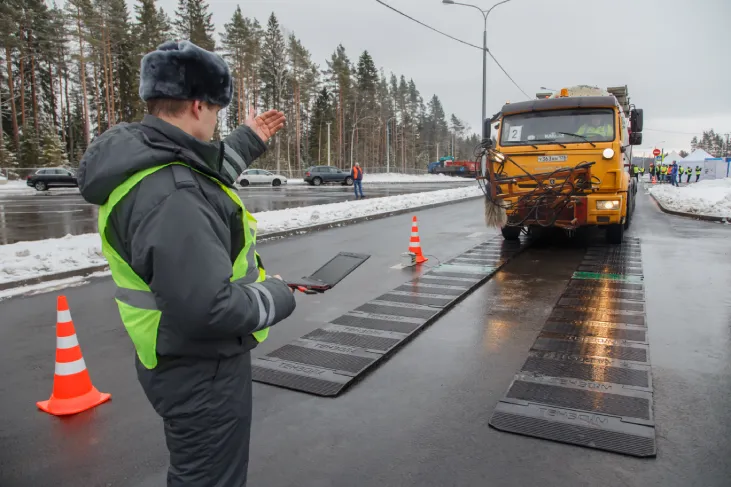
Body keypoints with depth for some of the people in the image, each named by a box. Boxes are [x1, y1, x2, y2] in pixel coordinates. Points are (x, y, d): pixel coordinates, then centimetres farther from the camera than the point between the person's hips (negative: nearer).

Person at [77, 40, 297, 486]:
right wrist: (276, 297, -17)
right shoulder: (169, 195, -31)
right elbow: (207, 308, -34)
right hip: (202, 371, -10)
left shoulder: (143, 160, 0)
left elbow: (204, 184, 21)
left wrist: (247, 143, 21)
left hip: (191, 361, 10)